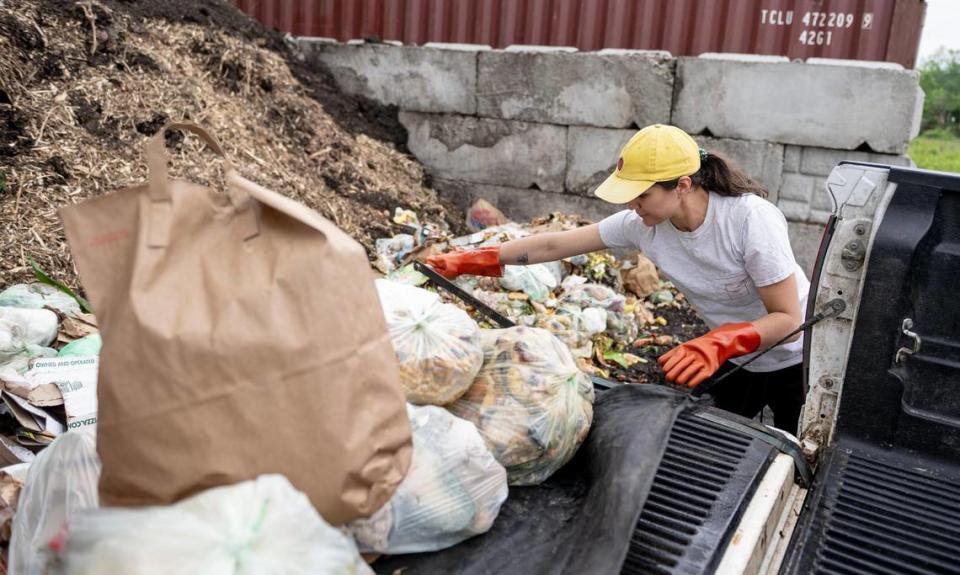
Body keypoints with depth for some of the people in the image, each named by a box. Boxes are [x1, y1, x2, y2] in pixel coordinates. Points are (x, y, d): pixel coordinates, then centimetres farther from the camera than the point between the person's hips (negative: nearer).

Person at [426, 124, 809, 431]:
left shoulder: (750, 219, -32)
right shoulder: (642, 224, -18)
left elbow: (787, 317, -27)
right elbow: (554, 245, -13)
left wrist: (717, 345, -44)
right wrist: (472, 261, -15)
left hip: (793, 358, -4)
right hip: (733, 357, 4)